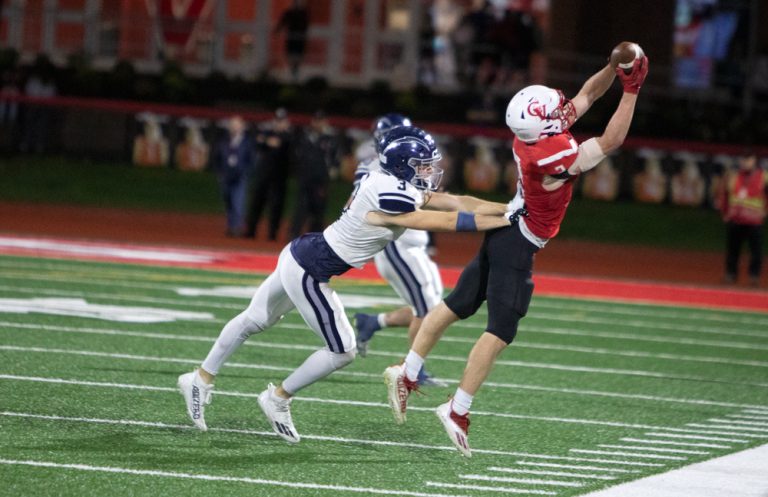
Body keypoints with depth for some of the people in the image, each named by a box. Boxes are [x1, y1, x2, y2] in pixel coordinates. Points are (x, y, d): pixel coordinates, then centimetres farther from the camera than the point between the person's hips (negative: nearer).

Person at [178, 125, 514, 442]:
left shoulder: (395, 185, 1)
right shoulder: (389, 198, -27)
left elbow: (454, 202, 1)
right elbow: (446, 222, -23)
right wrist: (508, 220, -18)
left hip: (299, 255, 10)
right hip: (308, 271, -10)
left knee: (254, 321, 23)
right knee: (342, 352, 1)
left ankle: (202, 379, 38)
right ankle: (278, 398, 17)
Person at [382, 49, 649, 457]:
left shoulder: (534, 134, -7)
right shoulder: (554, 157, -30)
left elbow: (585, 95, 6)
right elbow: (611, 141, -22)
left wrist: (614, 68, -7)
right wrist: (631, 90, -20)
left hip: (503, 232, 9)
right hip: (517, 247, -9)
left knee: (456, 306, 17)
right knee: (500, 332, -3)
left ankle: (406, 374, 22)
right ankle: (458, 410, -2)